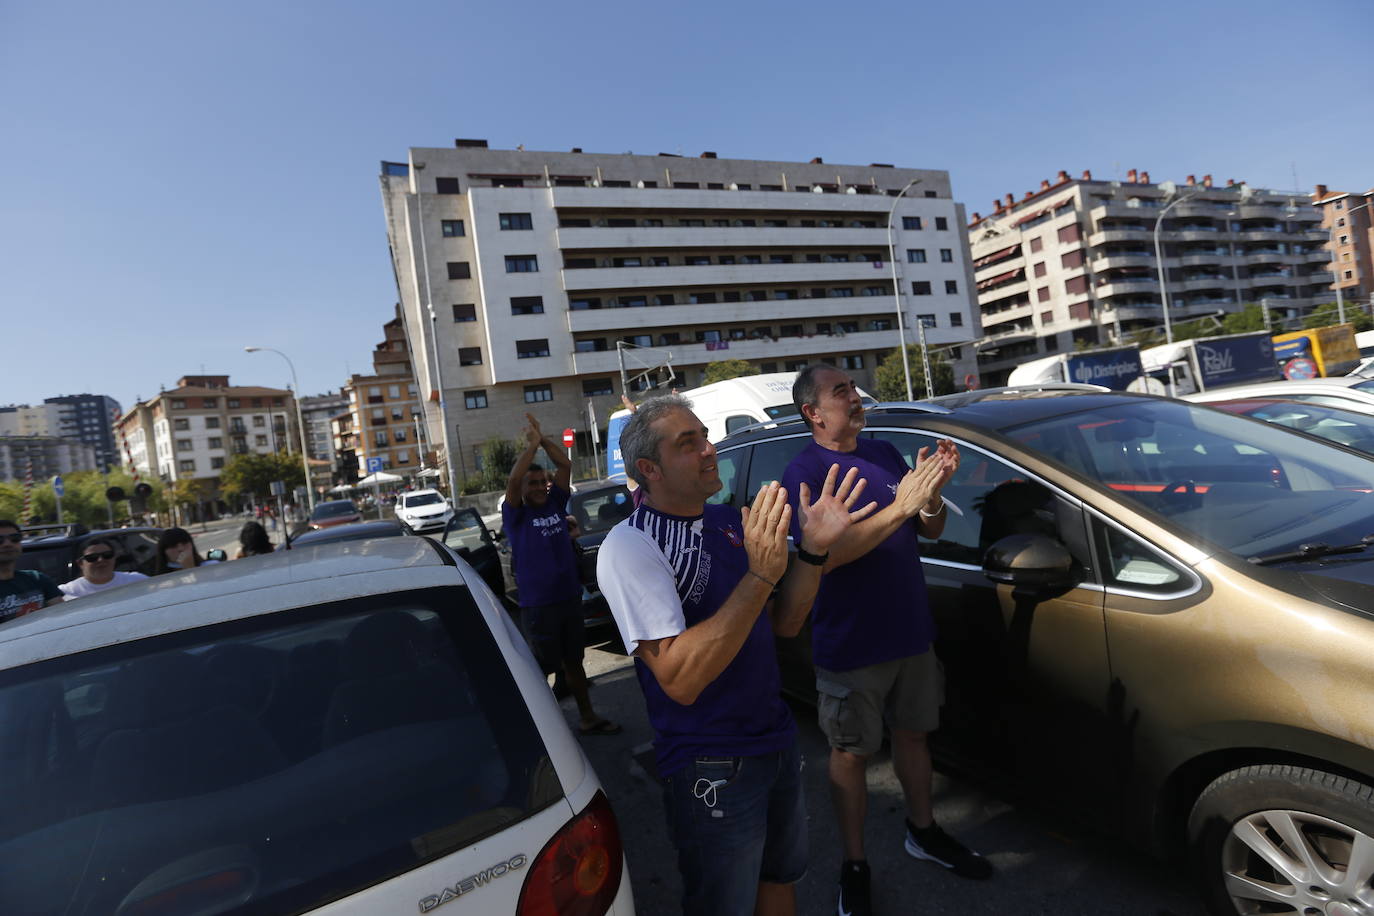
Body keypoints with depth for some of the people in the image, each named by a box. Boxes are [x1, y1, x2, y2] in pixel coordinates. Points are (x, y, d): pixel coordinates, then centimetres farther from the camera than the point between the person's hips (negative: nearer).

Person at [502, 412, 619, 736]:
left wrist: (544, 438, -8)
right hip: (537, 604, -5)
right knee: (541, 669, 4)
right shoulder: (515, 516, -7)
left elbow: (565, 464, -1)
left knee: (573, 661, 18)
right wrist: (531, 445, -21)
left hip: (569, 597, 5)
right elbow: (513, 481, -24)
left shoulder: (555, 503, 5)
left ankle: (588, 717, 31)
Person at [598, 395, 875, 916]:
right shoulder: (631, 546, -21)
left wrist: (813, 548, -11)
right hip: (711, 769, -7)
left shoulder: (731, 522, 2)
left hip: (776, 742, 7)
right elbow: (680, 679, -30)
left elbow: (785, 623, 5)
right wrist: (760, 576, -35)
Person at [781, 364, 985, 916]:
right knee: (851, 753, 8)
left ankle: (923, 831, 43)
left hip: (912, 632, 6)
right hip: (851, 644, -6)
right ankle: (854, 867, 26)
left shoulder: (886, 453, 6)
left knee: (912, 732, 21)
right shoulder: (805, 471, -13)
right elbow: (825, 553, -26)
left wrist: (933, 493, -13)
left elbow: (930, 532, 8)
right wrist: (900, 506, -30)